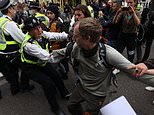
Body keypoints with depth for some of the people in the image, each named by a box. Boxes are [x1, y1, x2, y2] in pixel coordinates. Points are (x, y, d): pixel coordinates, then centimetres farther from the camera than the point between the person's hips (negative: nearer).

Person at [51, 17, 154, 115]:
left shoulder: (108, 54, -36)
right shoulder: (76, 47, -21)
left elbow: (134, 70, -29)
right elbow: (64, 51, 1)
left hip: (97, 95, -5)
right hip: (81, 86, 5)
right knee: (71, 106, 25)